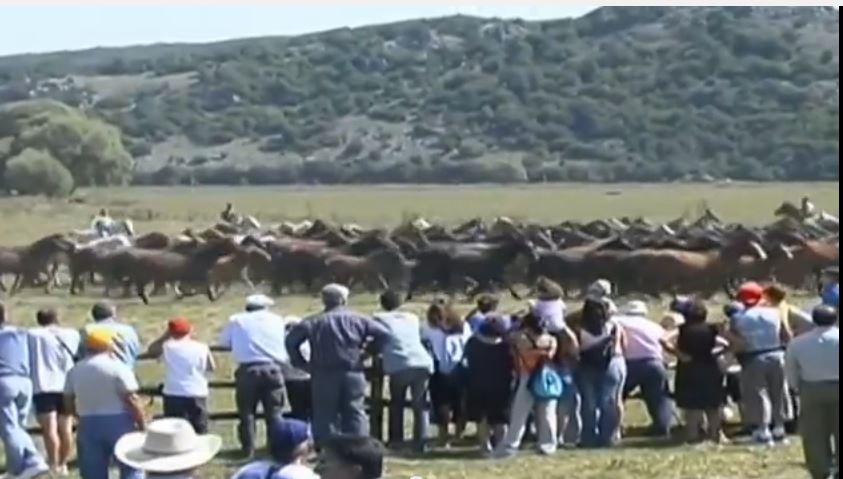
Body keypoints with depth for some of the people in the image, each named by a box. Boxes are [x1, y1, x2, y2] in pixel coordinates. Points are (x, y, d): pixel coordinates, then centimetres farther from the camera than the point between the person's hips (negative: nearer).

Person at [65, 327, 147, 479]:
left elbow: (69, 401, 11)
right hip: (118, 423, -5)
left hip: (88, 425, 5)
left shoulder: (75, 370, 8)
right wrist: (143, 424, -6)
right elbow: (131, 400, -13)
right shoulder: (117, 368, -9)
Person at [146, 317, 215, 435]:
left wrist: (165, 336, 16)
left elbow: (150, 351, 17)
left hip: (173, 395, 0)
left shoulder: (166, 347, -2)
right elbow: (212, 367, 8)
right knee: (200, 430, 10)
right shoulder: (202, 348, -2)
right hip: (197, 395, 0)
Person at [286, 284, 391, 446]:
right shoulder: (357, 319, 3)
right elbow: (383, 334, -2)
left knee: (325, 415, 5)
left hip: (325, 375, -1)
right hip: (353, 373, 1)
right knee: (355, 413, 7)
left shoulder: (314, 322, 0)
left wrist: (300, 363, 2)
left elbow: (291, 340, -6)